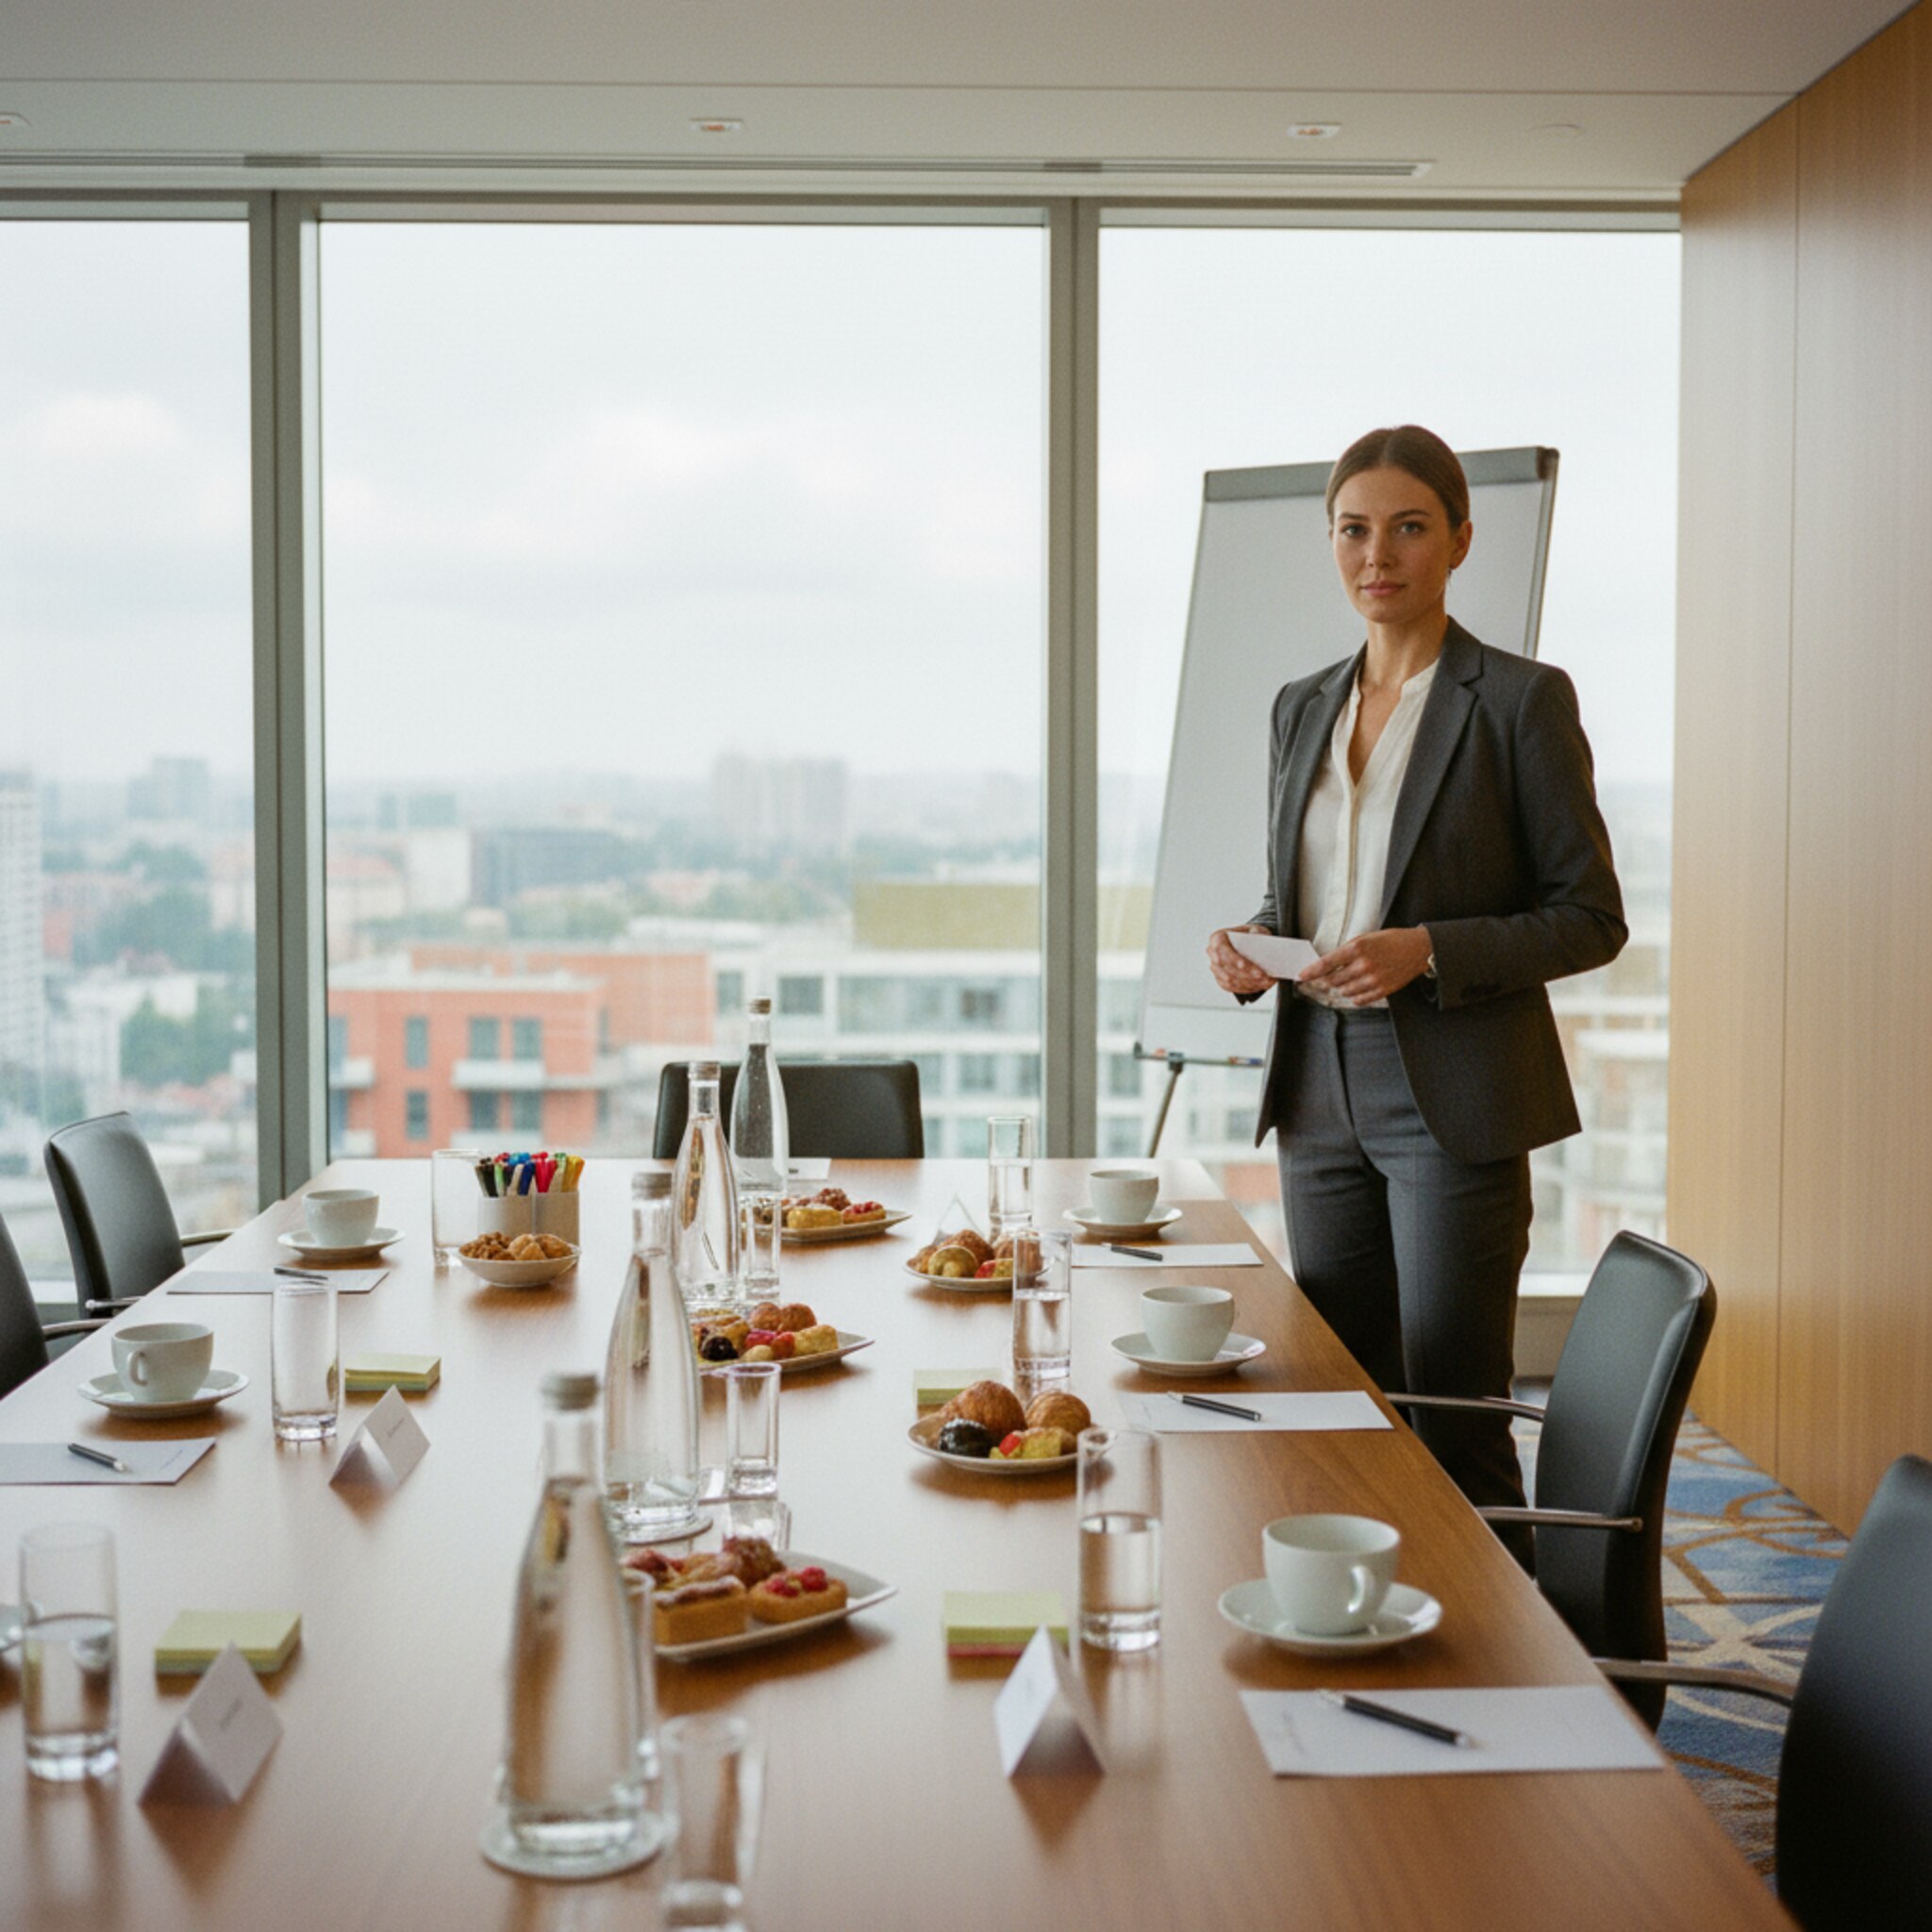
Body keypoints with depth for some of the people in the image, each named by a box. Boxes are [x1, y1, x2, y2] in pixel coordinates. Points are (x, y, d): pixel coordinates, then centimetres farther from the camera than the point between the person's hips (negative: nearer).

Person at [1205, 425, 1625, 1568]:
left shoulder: (1524, 701, -5)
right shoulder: (1304, 707, 13)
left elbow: (1591, 918, -6)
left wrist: (1428, 951, -19)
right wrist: (1253, 950, -1)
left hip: (1455, 1101, -6)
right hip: (1322, 1093, 6)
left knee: (1455, 1421, -4)